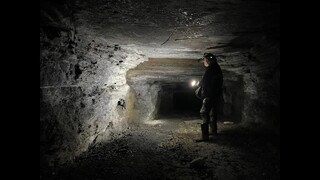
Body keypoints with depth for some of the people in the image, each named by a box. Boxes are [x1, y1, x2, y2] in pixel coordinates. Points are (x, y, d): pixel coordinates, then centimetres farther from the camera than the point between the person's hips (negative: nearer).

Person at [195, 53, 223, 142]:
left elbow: (204, 81, -13)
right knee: (213, 112, 19)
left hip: (210, 95, -10)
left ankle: (204, 135, -18)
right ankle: (213, 130, 30)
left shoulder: (210, 68, -13)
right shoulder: (217, 68, 16)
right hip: (216, 94, 10)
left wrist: (199, 84, 10)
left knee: (204, 113, -13)